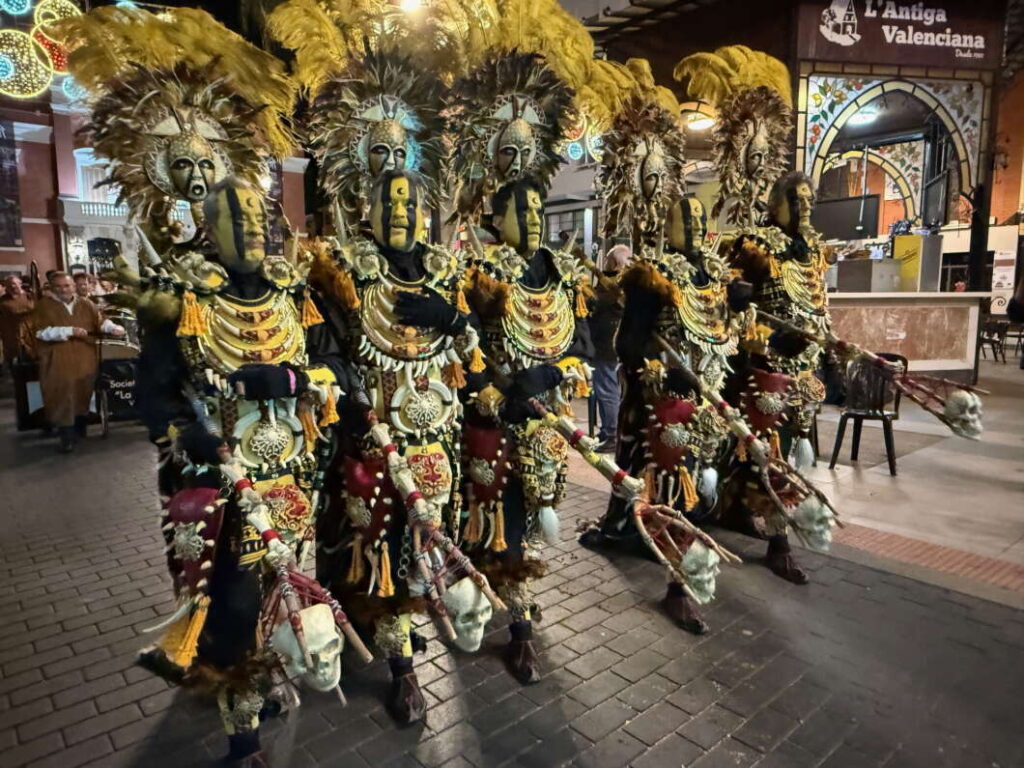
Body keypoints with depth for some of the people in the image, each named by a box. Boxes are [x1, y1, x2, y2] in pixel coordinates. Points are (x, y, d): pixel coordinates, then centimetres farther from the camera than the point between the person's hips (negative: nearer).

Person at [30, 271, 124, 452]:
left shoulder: (86, 304, 10)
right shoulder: (43, 306, -2)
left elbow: (100, 321, 4)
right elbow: (42, 332, -12)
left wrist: (113, 328, -18)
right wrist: (69, 331, -20)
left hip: (85, 360, 3)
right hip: (58, 362, -3)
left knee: (83, 394, 11)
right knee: (63, 398, -4)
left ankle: (80, 428, 28)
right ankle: (67, 437, 1)